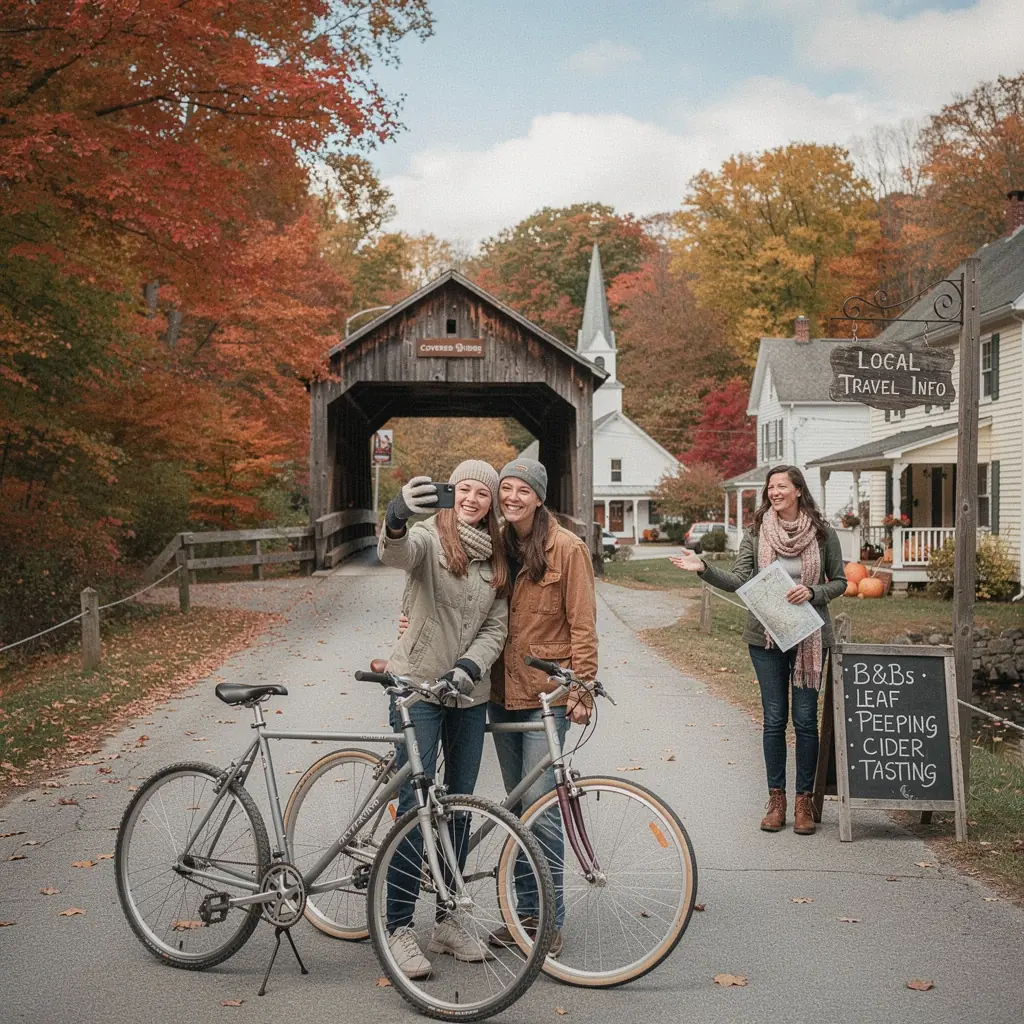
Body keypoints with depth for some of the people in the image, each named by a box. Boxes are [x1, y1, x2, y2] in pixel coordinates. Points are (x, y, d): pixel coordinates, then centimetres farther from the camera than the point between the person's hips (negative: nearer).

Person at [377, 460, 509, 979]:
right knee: (416, 807, -8)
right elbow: (394, 551, -32)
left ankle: (446, 921, 22)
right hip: (417, 685, -5)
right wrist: (397, 518, -55)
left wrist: (469, 666, -14)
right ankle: (399, 928, 1)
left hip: (469, 691, 6)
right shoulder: (428, 537, -7)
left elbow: (496, 627, 4)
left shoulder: (495, 558, 9)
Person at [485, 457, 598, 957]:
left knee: (539, 801, -9)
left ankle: (550, 918, 2)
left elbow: (582, 624, -7)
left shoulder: (566, 548, -7)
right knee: (517, 803, 11)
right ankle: (526, 910, 20)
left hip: (547, 692, -6)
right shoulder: (497, 545, 8)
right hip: (503, 690, 6)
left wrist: (581, 688, -12)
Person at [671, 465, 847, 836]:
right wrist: (704, 569, -19)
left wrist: (812, 592, -11)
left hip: (809, 637, -1)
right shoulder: (756, 532, 2)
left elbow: (840, 582, 7)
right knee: (774, 719, 6)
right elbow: (738, 580, -4)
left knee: (805, 719, 2)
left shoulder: (822, 533, 1)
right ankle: (776, 800, 15)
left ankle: (804, 801, 14)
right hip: (766, 637, 1)